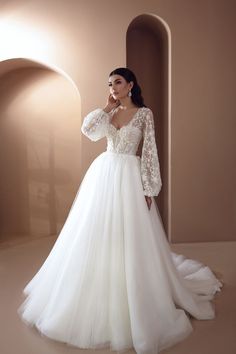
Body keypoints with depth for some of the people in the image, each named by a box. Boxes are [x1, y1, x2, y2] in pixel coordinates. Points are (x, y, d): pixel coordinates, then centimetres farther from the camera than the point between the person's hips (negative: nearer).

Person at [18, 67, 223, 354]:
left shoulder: (144, 113, -1)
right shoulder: (109, 112, 12)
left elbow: (150, 151, -6)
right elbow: (88, 129, -6)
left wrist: (149, 189, -11)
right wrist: (108, 106, 1)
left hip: (129, 178, -4)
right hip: (103, 174, 5)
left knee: (129, 239, 0)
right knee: (98, 236, 10)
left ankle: (135, 305, 20)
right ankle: (97, 294, 31)